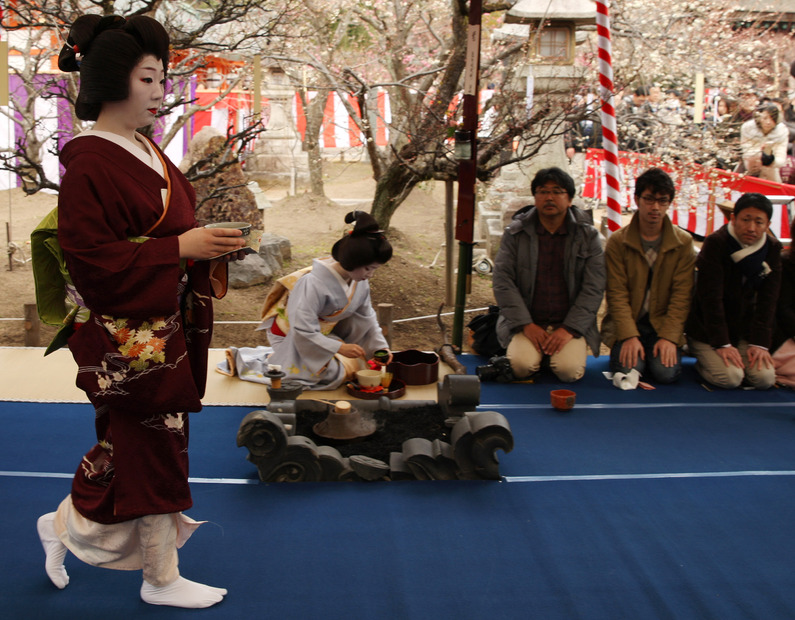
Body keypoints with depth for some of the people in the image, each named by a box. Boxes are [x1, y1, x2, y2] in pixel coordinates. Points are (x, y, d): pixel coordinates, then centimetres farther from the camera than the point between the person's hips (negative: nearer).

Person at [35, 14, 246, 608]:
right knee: (153, 445, 3)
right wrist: (181, 248, -23)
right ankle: (162, 578, 21)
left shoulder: (146, 151, 11)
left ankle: (63, 527, 41)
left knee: (129, 441, 19)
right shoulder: (92, 163, -17)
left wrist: (210, 242, 1)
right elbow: (90, 258, -22)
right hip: (126, 336, -9)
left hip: (163, 325, 9)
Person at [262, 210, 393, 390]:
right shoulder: (313, 284, -34)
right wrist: (339, 348, -32)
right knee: (332, 373, -18)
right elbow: (303, 331, -33)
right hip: (292, 338, -6)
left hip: (325, 333, 7)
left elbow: (367, 316, 3)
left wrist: (381, 347, -7)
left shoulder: (360, 282, -11)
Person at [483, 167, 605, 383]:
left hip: (570, 324, 0)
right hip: (526, 322, 0)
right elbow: (502, 280, -3)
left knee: (569, 370, -25)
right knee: (522, 365, -27)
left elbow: (594, 288, -2)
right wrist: (526, 325, -13)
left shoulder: (587, 236, 3)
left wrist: (569, 329, -13)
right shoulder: (515, 232, 3)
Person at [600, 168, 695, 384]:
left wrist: (668, 337, -15)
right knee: (628, 369, -24)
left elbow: (682, 295, -4)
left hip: (664, 323, 1)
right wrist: (629, 336, -19)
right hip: (626, 323, -1)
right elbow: (617, 295, -8)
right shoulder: (617, 242, -3)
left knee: (666, 372, -22)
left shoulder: (683, 242, 0)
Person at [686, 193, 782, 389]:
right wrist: (722, 343, -22)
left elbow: (767, 300, -4)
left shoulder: (772, 248, -3)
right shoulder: (716, 243, -17)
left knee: (764, 378, -13)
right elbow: (711, 298, -20)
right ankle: (702, 361, 10)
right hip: (707, 327, -5)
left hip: (744, 328, 5)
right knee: (730, 377, -22)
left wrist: (760, 343, -12)